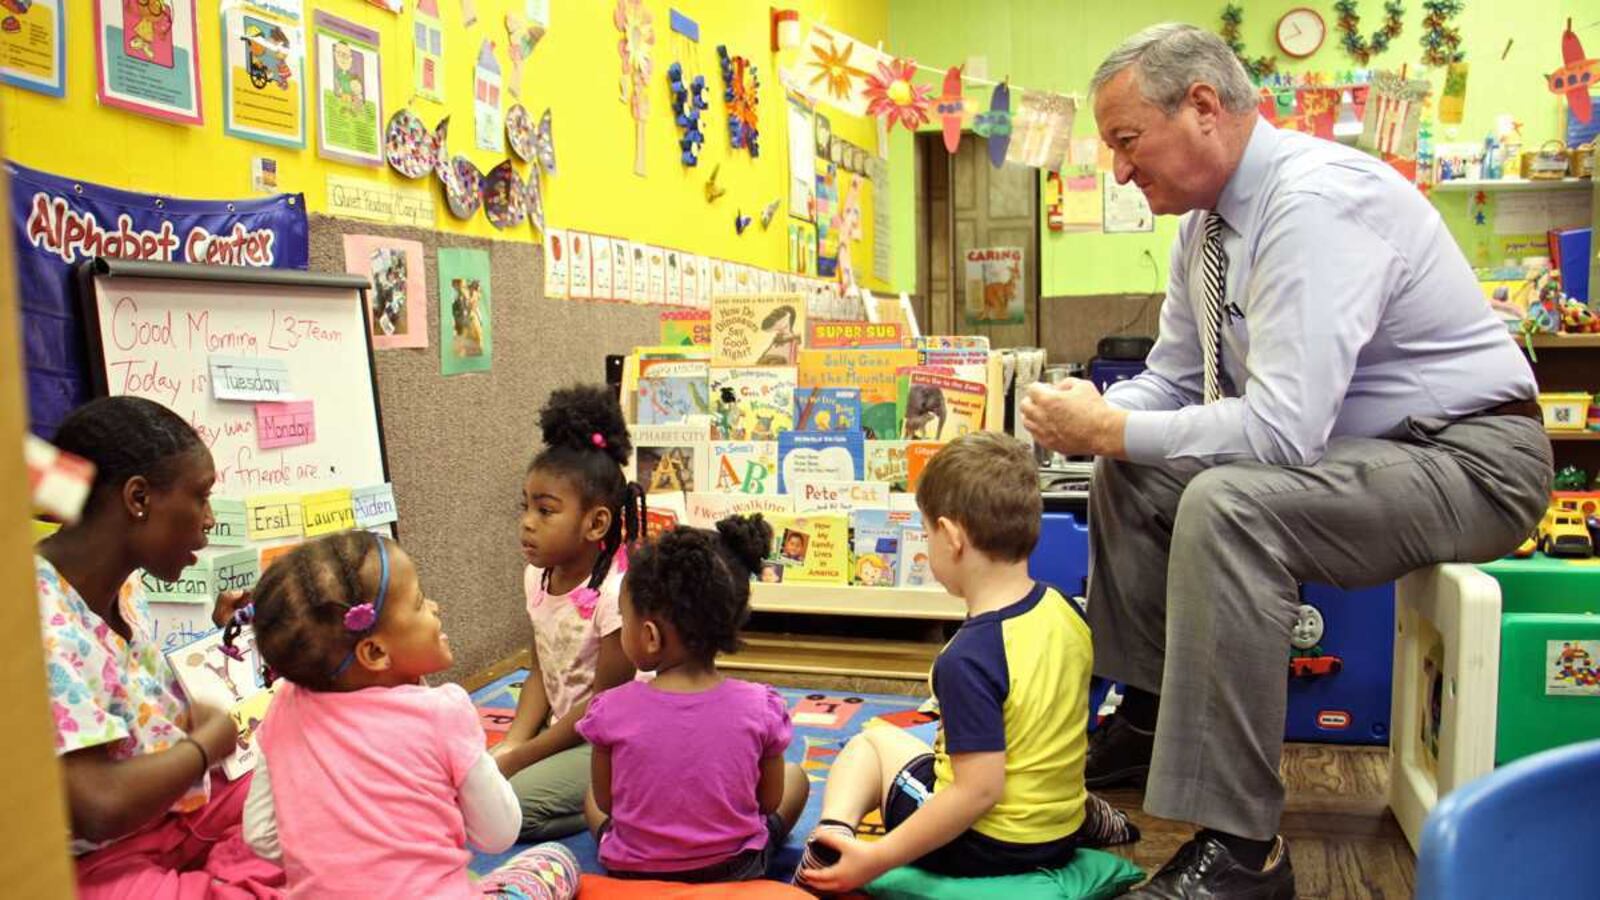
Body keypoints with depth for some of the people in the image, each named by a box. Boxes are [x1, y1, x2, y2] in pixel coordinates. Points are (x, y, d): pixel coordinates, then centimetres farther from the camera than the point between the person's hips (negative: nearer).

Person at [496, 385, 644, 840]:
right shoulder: (537, 577, 0)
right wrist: (511, 745, -9)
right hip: (562, 729, 8)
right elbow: (539, 674, 6)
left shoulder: (615, 594, -23)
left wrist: (519, 758, -14)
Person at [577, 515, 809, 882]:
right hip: (736, 869, -1)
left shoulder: (611, 710, -22)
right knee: (795, 776, 25)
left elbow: (605, 801, -6)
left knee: (590, 795, 32)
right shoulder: (760, 708, -21)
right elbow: (770, 801, -6)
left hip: (631, 872, 1)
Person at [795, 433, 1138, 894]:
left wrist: (875, 860, -23)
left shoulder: (967, 659, -28)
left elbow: (980, 790, -28)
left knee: (873, 740, 15)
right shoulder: (1065, 609, -5)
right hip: (1061, 838, 7)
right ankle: (1087, 815, 24)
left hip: (983, 850, -7)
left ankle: (831, 839, -9)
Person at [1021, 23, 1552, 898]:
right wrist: (1094, 414, -11)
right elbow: (1171, 381, 11)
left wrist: (1108, 429, -24)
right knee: (1131, 472, 5)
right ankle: (1148, 719, 16)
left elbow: (1284, 427, -32)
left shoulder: (1316, 200, -25)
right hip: (1338, 449, 9)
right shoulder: (1209, 218, 3)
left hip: (1466, 458, -9)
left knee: (1225, 504, -33)